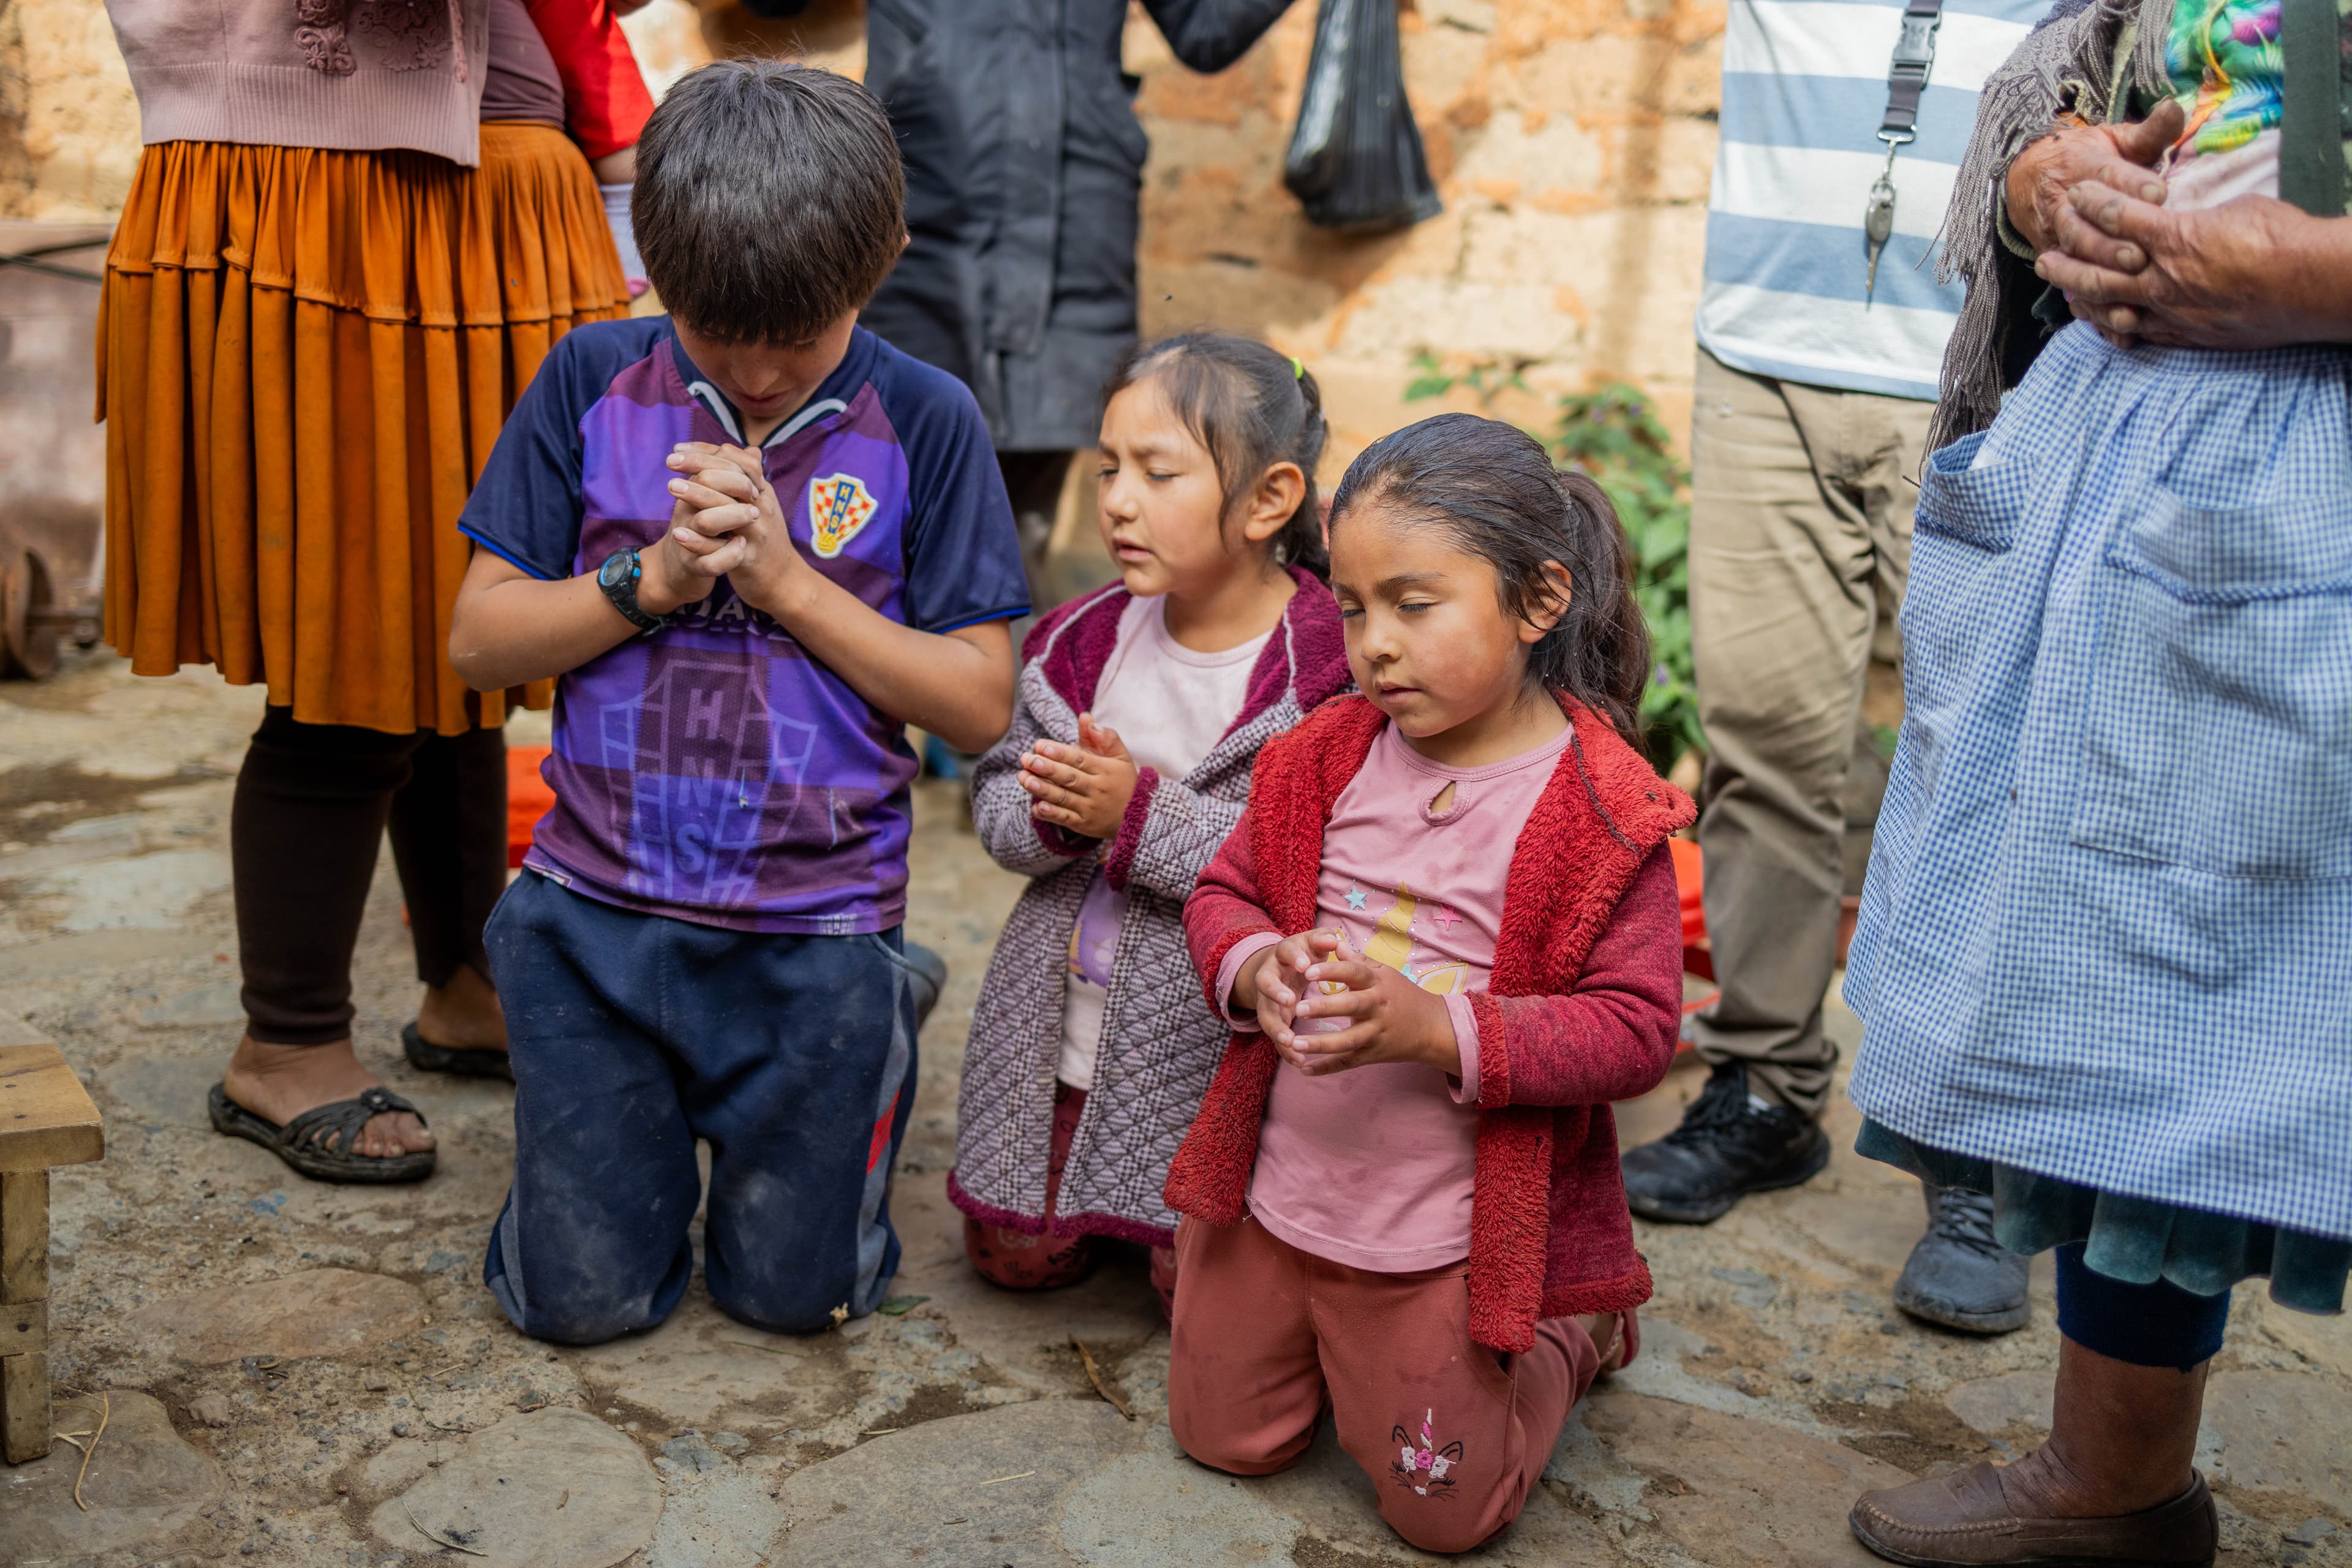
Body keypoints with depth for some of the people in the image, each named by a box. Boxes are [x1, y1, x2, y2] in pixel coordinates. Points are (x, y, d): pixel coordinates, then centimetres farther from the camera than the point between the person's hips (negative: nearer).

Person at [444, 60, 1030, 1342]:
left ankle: (882, 1022, 33)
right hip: (598, 907, 2)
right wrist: (649, 582, -15)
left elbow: (979, 704, -7)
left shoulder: (923, 423, -5)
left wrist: (784, 578, -16)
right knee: (580, 1296, 7)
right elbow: (478, 639, 1)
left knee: (793, 1291, 9)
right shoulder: (592, 383, -1)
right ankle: (660, 1097, 36)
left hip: (815, 923, -1)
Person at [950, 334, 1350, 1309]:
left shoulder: (1328, 675, -18)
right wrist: (1050, 816, -20)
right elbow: (998, 805, 4)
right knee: (1016, 1257, 13)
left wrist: (1139, 813, -27)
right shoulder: (1083, 642, -1)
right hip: (1057, 1032, 5)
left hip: (1216, 1050, -5)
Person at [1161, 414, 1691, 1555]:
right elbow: (1224, 893, 6)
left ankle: (1572, 1327, 34)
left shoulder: (1600, 814, -17)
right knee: (1223, 1441, 20)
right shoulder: (1330, 755, -3)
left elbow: (1636, 1027, -19)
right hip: (1274, 1192, 5)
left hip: (1448, 1236, -4)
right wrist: (1253, 967, -18)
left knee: (1444, 1511, 11)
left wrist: (1441, 1030, -30)